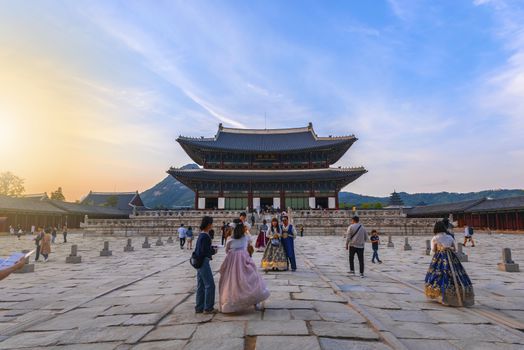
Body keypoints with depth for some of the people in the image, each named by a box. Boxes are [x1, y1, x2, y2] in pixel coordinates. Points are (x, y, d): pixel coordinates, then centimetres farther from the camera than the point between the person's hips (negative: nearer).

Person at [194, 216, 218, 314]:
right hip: (203, 262, -10)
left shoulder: (201, 235, 10)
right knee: (209, 285, 1)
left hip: (199, 262, 10)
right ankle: (208, 308, 10)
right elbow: (204, 252, -22)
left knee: (201, 286, 16)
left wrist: (211, 248, 9)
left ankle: (199, 307, 24)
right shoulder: (205, 236, -19)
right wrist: (213, 251, -6)